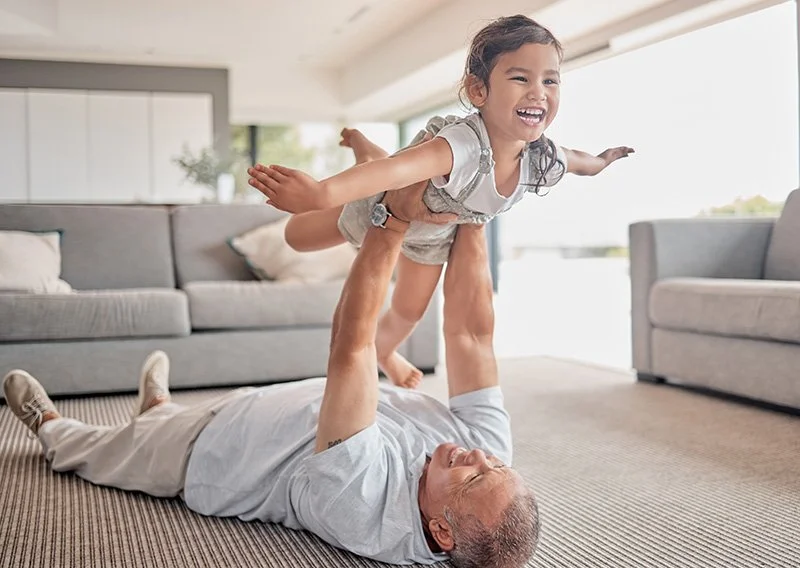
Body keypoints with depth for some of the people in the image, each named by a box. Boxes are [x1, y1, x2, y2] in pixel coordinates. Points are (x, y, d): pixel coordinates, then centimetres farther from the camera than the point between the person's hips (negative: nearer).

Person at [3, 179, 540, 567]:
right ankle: (159, 406, 68)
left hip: (210, 454, -5)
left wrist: (392, 221, -51)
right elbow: (472, 332, -30)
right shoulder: (486, 448, -32)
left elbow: (351, 345, -52)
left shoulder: (362, 504, -48)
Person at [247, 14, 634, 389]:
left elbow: (577, 159, -2)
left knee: (410, 310, 17)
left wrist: (602, 160, 21)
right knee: (297, 236, 17)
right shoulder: (463, 145, -51)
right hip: (383, 207, -4)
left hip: (434, 230, 5)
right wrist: (320, 192, -88)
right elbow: (399, 168, -71)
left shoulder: (543, 160, -28)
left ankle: (384, 351, 55)